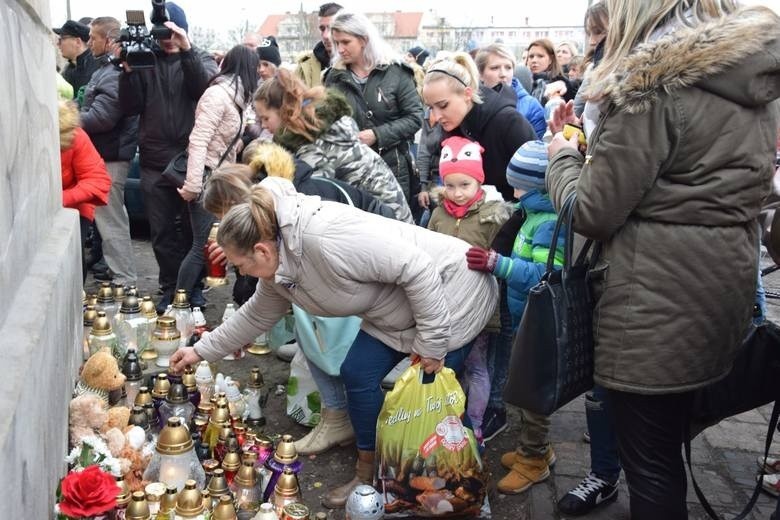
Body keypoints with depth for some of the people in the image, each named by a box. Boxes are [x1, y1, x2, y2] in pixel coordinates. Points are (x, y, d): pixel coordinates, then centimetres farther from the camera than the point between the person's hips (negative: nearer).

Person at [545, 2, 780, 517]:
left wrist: (563, 157, 4)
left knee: (650, 461, 6)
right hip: (725, 286, 8)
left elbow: (594, 212, -16)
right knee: (667, 445, 24)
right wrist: (596, 147, 17)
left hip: (657, 299, -8)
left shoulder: (653, 85, -16)